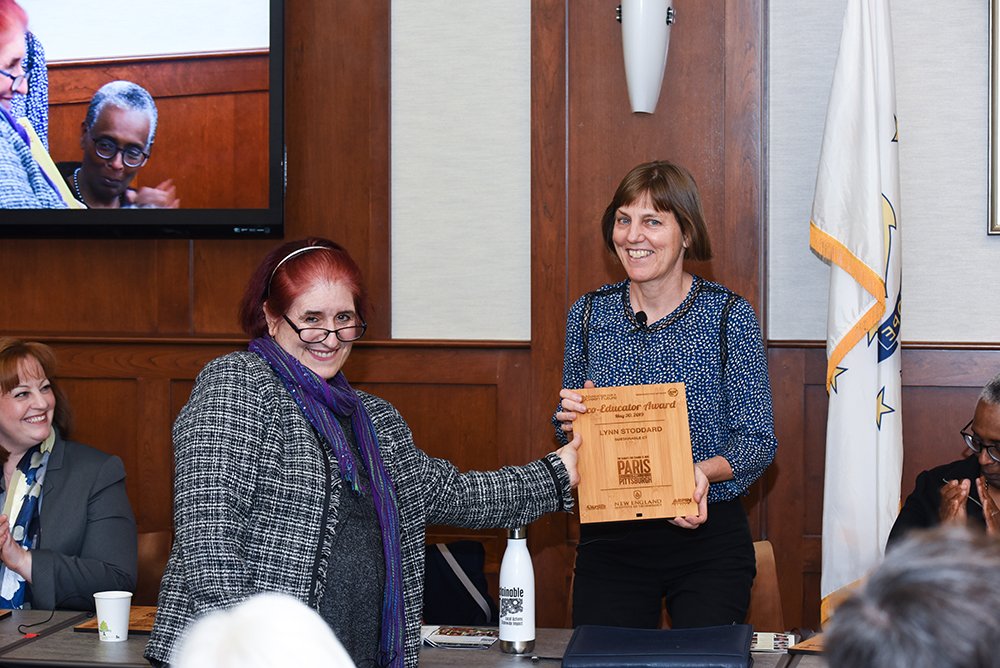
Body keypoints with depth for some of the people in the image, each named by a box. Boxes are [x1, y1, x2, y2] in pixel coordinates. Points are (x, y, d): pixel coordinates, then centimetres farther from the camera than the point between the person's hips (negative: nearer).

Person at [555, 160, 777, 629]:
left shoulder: (729, 316, -5)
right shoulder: (589, 313, 4)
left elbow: (759, 440, -5)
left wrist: (706, 471, -24)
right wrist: (571, 420, -10)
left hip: (707, 540, -2)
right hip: (609, 538, 2)